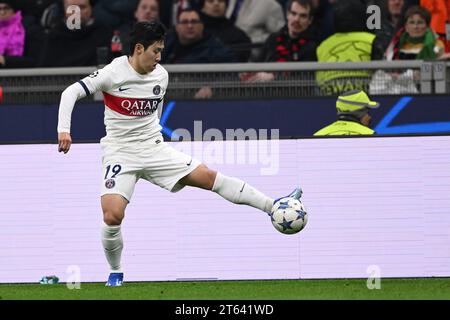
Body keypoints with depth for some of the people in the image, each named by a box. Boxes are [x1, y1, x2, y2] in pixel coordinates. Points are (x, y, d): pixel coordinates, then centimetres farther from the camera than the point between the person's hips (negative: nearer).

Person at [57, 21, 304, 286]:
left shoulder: (161, 75, 2)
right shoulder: (114, 73, -13)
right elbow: (71, 93, -13)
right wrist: (64, 130, -24)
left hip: (154, 148, 4)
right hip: (120, 153, -4)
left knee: (209, 177, -6)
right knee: (112, 216, -21)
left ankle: (274, 207, -5)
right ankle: (116, 272, 3)